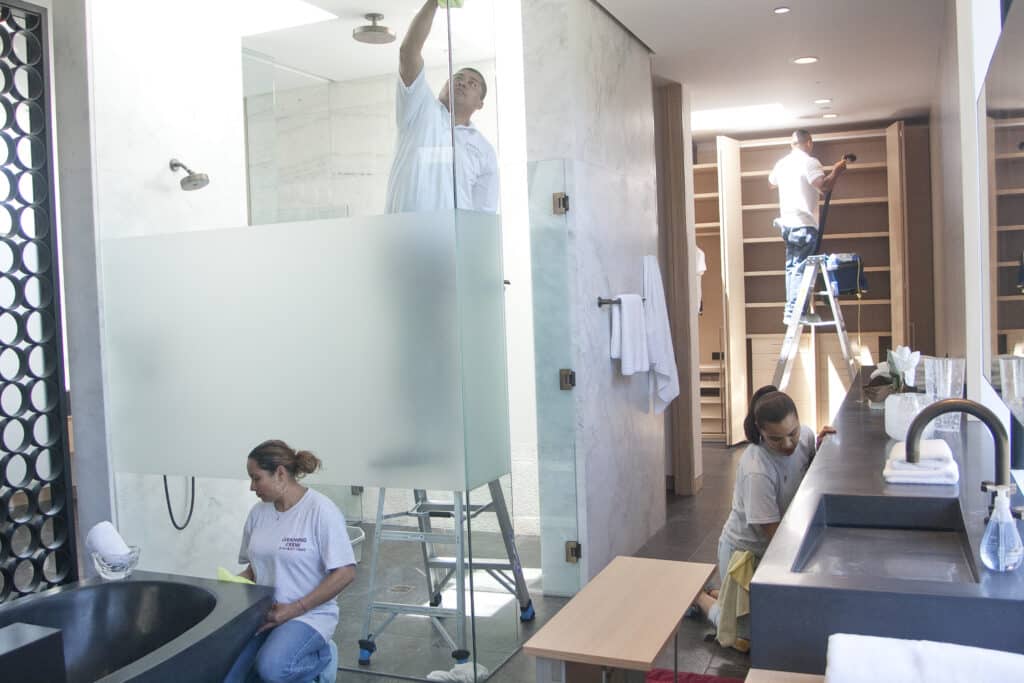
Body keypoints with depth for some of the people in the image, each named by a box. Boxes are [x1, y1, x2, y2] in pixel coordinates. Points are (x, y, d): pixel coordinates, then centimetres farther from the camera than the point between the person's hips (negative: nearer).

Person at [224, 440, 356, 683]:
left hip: (309, 615, -5)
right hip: (262, 611, 5)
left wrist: (294, 609, -17)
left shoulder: (321, 510, -13)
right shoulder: (258, 512, 6)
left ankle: (320, 657, -2)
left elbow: (345, 573, -15)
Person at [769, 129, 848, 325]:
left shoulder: (781, 163, 13)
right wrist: (836, 171, -6)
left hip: (787, 223, 8)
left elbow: (772, 182, 33)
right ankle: (794, 312, -11)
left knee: (792, 267, 13)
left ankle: (790, 310, 15)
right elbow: (823, 186, -23)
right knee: (801, 269, -8)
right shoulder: (809, 162, -11)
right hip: (804, 224, -8)